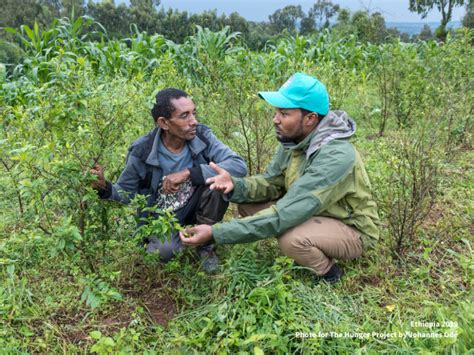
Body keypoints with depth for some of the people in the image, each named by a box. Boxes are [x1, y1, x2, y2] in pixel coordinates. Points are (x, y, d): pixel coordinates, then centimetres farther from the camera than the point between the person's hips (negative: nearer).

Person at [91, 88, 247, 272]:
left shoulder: (202, 136, -18)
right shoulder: (142, 152, -20)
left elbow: (239, 166, -29)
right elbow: (126, 193, -4)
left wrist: (189, 173, -36)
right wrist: (105, 188, -28)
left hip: (193, 207, 2)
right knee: (165, 250, -34)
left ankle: (206, 244, -4)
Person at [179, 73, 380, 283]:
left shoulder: (335, 157, -34)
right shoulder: (294, 139, -9)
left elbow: (285, 215, -38)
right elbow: (273, 182, 0)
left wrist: (215, 233, -38)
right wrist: (235, 185, -23)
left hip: (351, 229, -7)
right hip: (314, 214, 8)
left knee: (291, 239, -36)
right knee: (247, 205, -5)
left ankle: (327, 273, -1)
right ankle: (314, 253, 9)